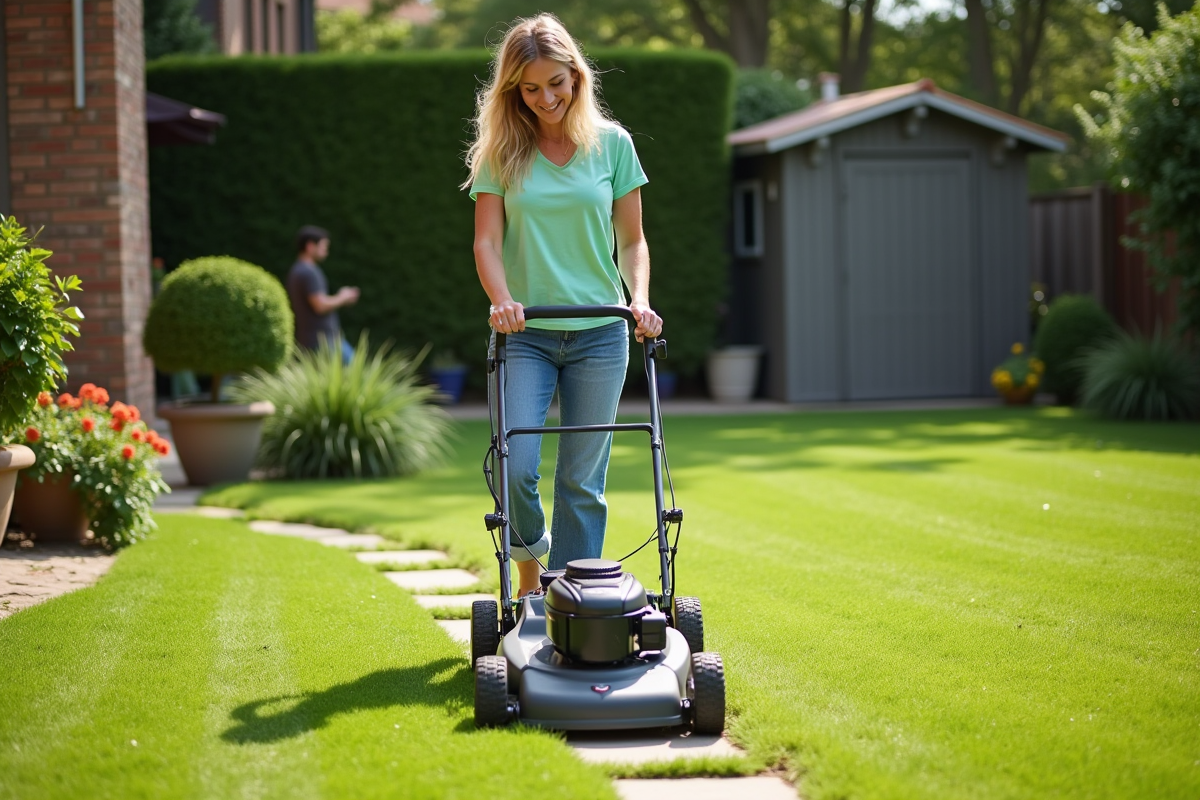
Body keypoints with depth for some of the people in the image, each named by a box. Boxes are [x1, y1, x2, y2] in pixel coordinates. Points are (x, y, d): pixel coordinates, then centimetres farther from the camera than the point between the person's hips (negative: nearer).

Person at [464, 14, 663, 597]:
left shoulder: (611, 144, 3)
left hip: (598, 333, 0)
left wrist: (640, 300, -9)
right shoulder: (502, 150, 2)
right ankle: (530, 555, 18)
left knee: (582, 479, 1)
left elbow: (631, 241, 7)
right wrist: (502, 300, -20)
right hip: (525, 333, 0)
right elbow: (487, 239, -3)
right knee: (516, 467, -11)